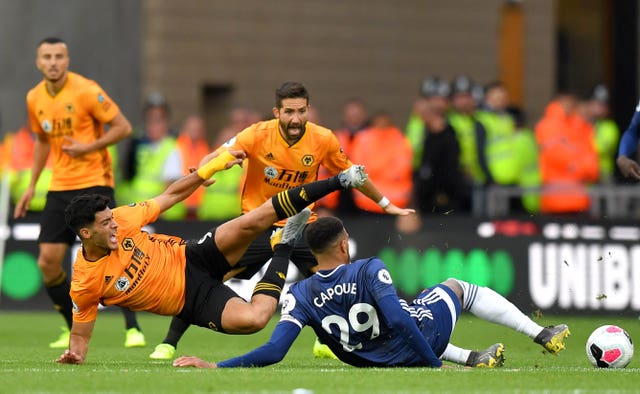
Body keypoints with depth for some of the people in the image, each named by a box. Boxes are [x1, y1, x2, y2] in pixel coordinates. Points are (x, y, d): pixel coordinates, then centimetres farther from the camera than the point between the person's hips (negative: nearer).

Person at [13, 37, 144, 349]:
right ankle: (74, 330, 15)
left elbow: (123, 127, -9)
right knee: (48, 262, -1)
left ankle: (133, 329, -7)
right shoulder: (34, 98, 7)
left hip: (94, 181, -6)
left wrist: (88, 147, -19)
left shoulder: (86, 91, -12)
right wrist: (32, 186, 18)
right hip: (59, 187, 6)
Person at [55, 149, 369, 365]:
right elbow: (80, 335, -5)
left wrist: (211, 167, -5)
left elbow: (171, 196, 1)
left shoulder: (120, 219, -10)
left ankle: (340, 181, -8)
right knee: (254, 319, -29)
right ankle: (283, 248, -1)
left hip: (191, 258, 3)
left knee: (253, 221, -22)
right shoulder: (84, 283, -17)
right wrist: (74, 354, -27)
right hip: (193, 302, -3)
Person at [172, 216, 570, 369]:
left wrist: (214, 366, -21)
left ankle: (471, 357, 36)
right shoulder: (370, 271, -25)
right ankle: (542, 334, 30)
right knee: (457, 286, 24)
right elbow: (399, 320, -33)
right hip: (420, 342, -4)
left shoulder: (301, 295, -15)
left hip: (380, 362, 4)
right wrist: (436, 366, -26)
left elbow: (274, 351, -24)